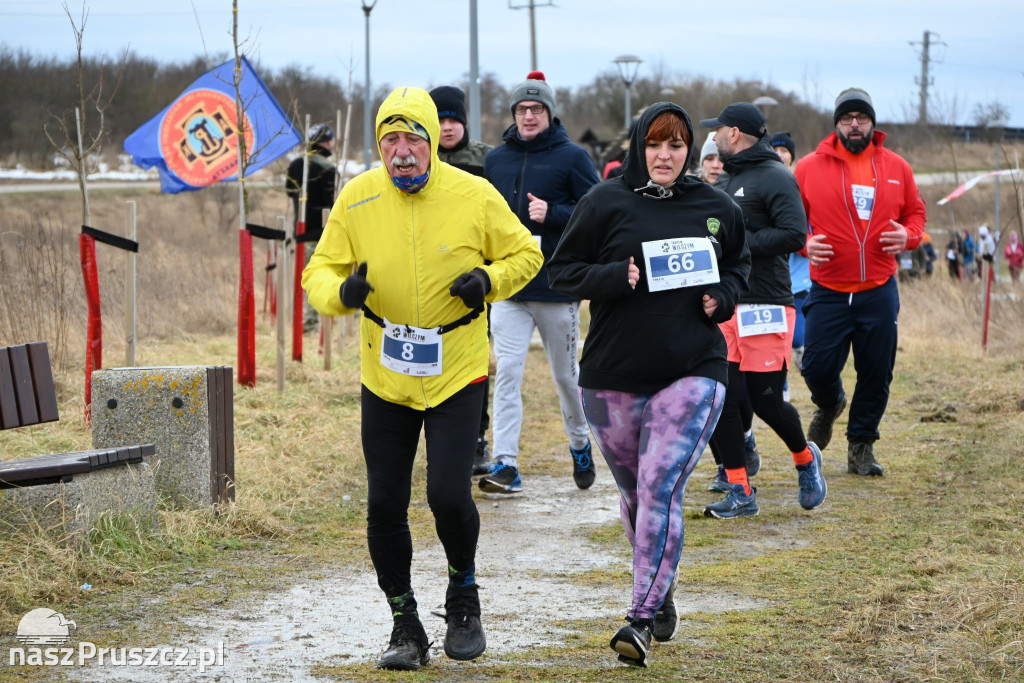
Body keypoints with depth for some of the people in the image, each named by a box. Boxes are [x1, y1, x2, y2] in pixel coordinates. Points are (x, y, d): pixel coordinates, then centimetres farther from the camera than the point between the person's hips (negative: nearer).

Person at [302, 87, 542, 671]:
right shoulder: (357, 198, -5)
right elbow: (321, 270, 1)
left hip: (457, 373, -2)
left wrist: (488, 280, -15)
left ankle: (464, 595, 17)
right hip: (385, 376, 2)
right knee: (385, 506, 2)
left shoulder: (474, 196, -9)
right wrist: (342, 292, -21)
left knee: (450, 496, -13)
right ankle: (406, 625, 20)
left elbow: (525, 254, 5)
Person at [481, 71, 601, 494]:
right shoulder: (496, 159, 9)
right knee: (507, 373, -8)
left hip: (558, 285, -3)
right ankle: (506, 465, -10)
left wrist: (553, 214, -21)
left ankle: (580, 445, 35)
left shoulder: (571, 157, -4)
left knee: (565, 374, 12)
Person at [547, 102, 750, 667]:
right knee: (634, 491, 14)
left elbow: (739, 266, 21)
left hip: (692, 373, -1)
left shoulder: (715, 208, 6)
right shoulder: (606, 203, -2)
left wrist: (721, 297, 0)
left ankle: (642, 619, -12)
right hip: (612, 378, 1)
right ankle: (660, 593, 35)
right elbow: (562, 269, -1)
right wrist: (617, 276, -17)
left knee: (660, 490, -13)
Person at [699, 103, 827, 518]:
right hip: (721, 307, 8)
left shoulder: (775, 178, -7)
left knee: (766, 401, -3)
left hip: (764, 308, -7)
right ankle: (740, 494, 6)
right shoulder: (722, 183, 20)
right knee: (720, 399, -1)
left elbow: (794, 235, -18)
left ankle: (805, 458, 26)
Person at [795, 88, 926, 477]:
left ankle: (861, 446, 19)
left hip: (880, 291, 2)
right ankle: (829, 405, 30)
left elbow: (915, 212, 16)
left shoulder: (896, 168, 6)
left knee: (877, 374, 3)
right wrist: (804, 243, -13)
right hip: (828, 292, -2)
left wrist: (907, 236, -6)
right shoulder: (809, 168, -1)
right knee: (818, 368, -6)